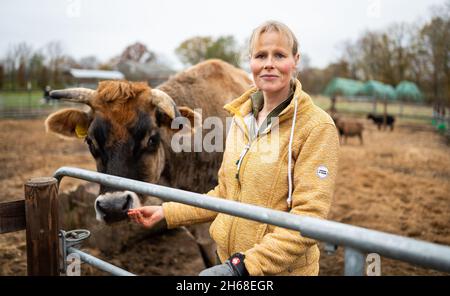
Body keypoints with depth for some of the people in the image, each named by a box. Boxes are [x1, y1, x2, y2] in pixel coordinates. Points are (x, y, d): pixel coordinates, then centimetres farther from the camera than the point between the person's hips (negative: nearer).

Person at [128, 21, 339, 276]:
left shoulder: (317, 127, -16)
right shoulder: (242, 118, 3)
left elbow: (309, 216, -19)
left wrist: (245, 264, -24)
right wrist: (167, 212, 5)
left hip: (283, 269, -5)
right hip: (229, 260, 5)